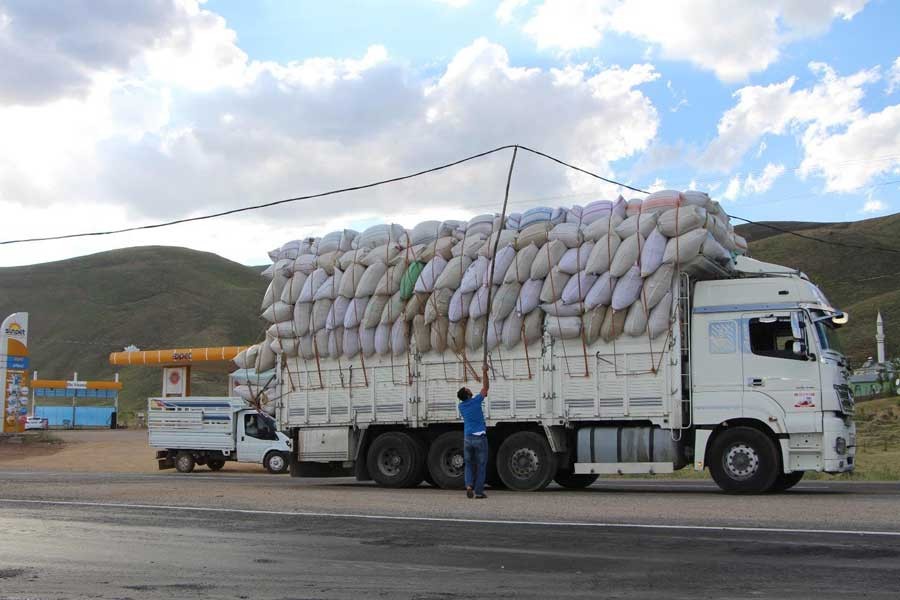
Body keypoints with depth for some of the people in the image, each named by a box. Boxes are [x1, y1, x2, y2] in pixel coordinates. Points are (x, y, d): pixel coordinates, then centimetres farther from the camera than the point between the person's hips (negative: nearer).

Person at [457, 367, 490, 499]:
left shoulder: (461, 406, 6)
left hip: (467, 438, 4)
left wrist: (482, 397, 36)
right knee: (481, 465, 4)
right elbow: (486, 387, 2)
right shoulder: (476, 401, -8)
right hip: (480, 437, -4)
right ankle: (479, 491, 2)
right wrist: (484, 372, 9)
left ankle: (469, 485, -7)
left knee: (469, 464, 15)